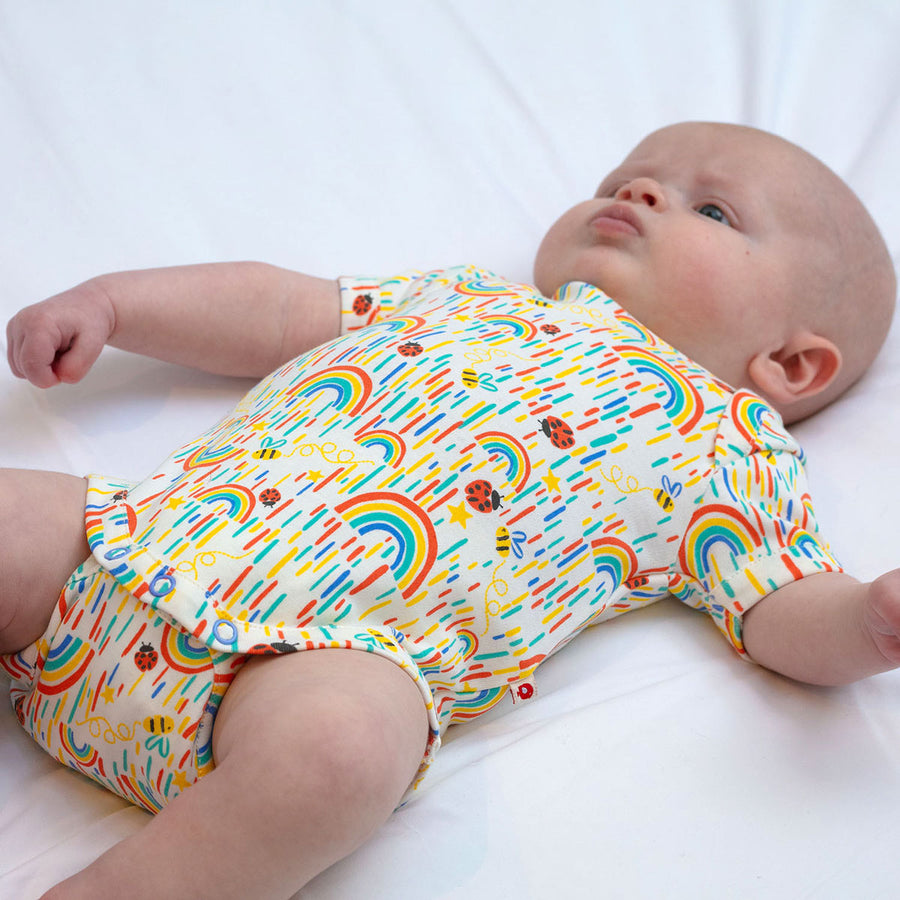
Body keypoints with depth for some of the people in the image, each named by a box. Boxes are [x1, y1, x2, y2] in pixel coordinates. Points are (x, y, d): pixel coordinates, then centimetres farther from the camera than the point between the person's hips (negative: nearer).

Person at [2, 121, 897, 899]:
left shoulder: (729, 447, 15)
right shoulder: (457, 299, 27)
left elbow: (791, 616, 6)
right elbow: (275, 309, 30)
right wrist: (108, 302, 23)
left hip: (343, 650, -5)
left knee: (336, 746, -35)